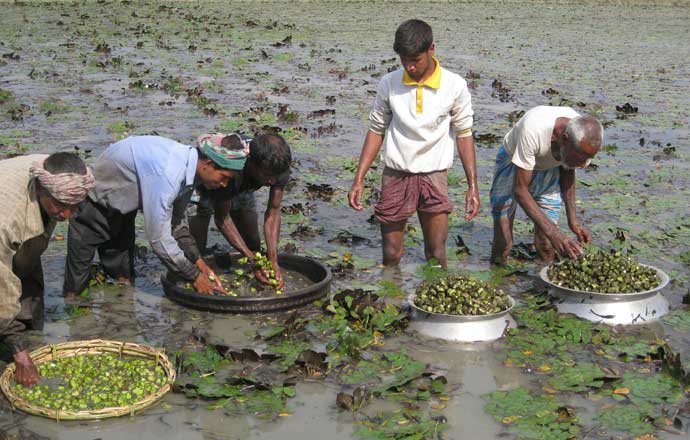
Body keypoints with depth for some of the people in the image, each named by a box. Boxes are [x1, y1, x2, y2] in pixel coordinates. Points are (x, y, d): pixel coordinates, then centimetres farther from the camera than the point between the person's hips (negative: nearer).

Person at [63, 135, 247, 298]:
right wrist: (194, 276, -27)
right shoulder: (167, 175, -41)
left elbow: (177, 221, 1)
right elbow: (158, 238, -37)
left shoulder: (189, 166, -13)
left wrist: (198, 262, -5)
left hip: (124, 202, 8)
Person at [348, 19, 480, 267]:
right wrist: (358, 180, 0)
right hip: (395, 175, 1)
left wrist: (472, 186, -4)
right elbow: (376, 130, 4)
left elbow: (464, 135, 0)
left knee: (437, 257, 3)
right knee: (391, 256, 5)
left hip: (433, 176, -1)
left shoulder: (455, 86, -8)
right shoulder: (389, 84, -4)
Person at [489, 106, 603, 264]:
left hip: (550, 169, 4)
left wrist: (573, 220, -9)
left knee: (547, 246, -4)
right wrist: (553, 232, -42)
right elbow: (520, 189, -34)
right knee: (502, 242, -10)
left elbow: (568, 171, -2)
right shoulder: (534, 129, -41)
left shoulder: (584, 139, -25)